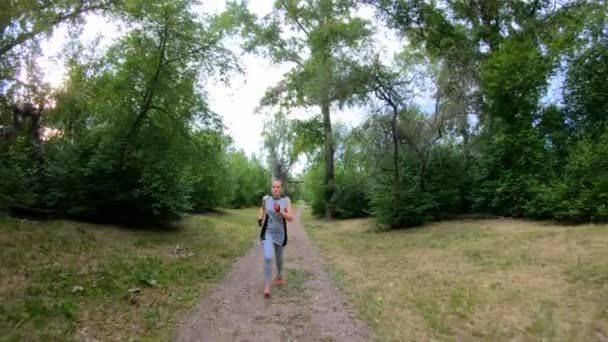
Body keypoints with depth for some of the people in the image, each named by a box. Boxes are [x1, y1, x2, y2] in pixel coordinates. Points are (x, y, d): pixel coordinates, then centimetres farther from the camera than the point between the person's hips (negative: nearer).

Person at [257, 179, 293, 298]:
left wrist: (280, 212, -29)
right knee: (268, 258, -18)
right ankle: (267, 286, -10)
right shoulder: (265, 199, -5)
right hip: (267, 233, -1)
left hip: (280, 234, 1)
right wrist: (260, 218, 8)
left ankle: (279, 276, 49)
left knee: (279, 257, 20)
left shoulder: (286, 200, -8)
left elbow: (290, 218, -14)